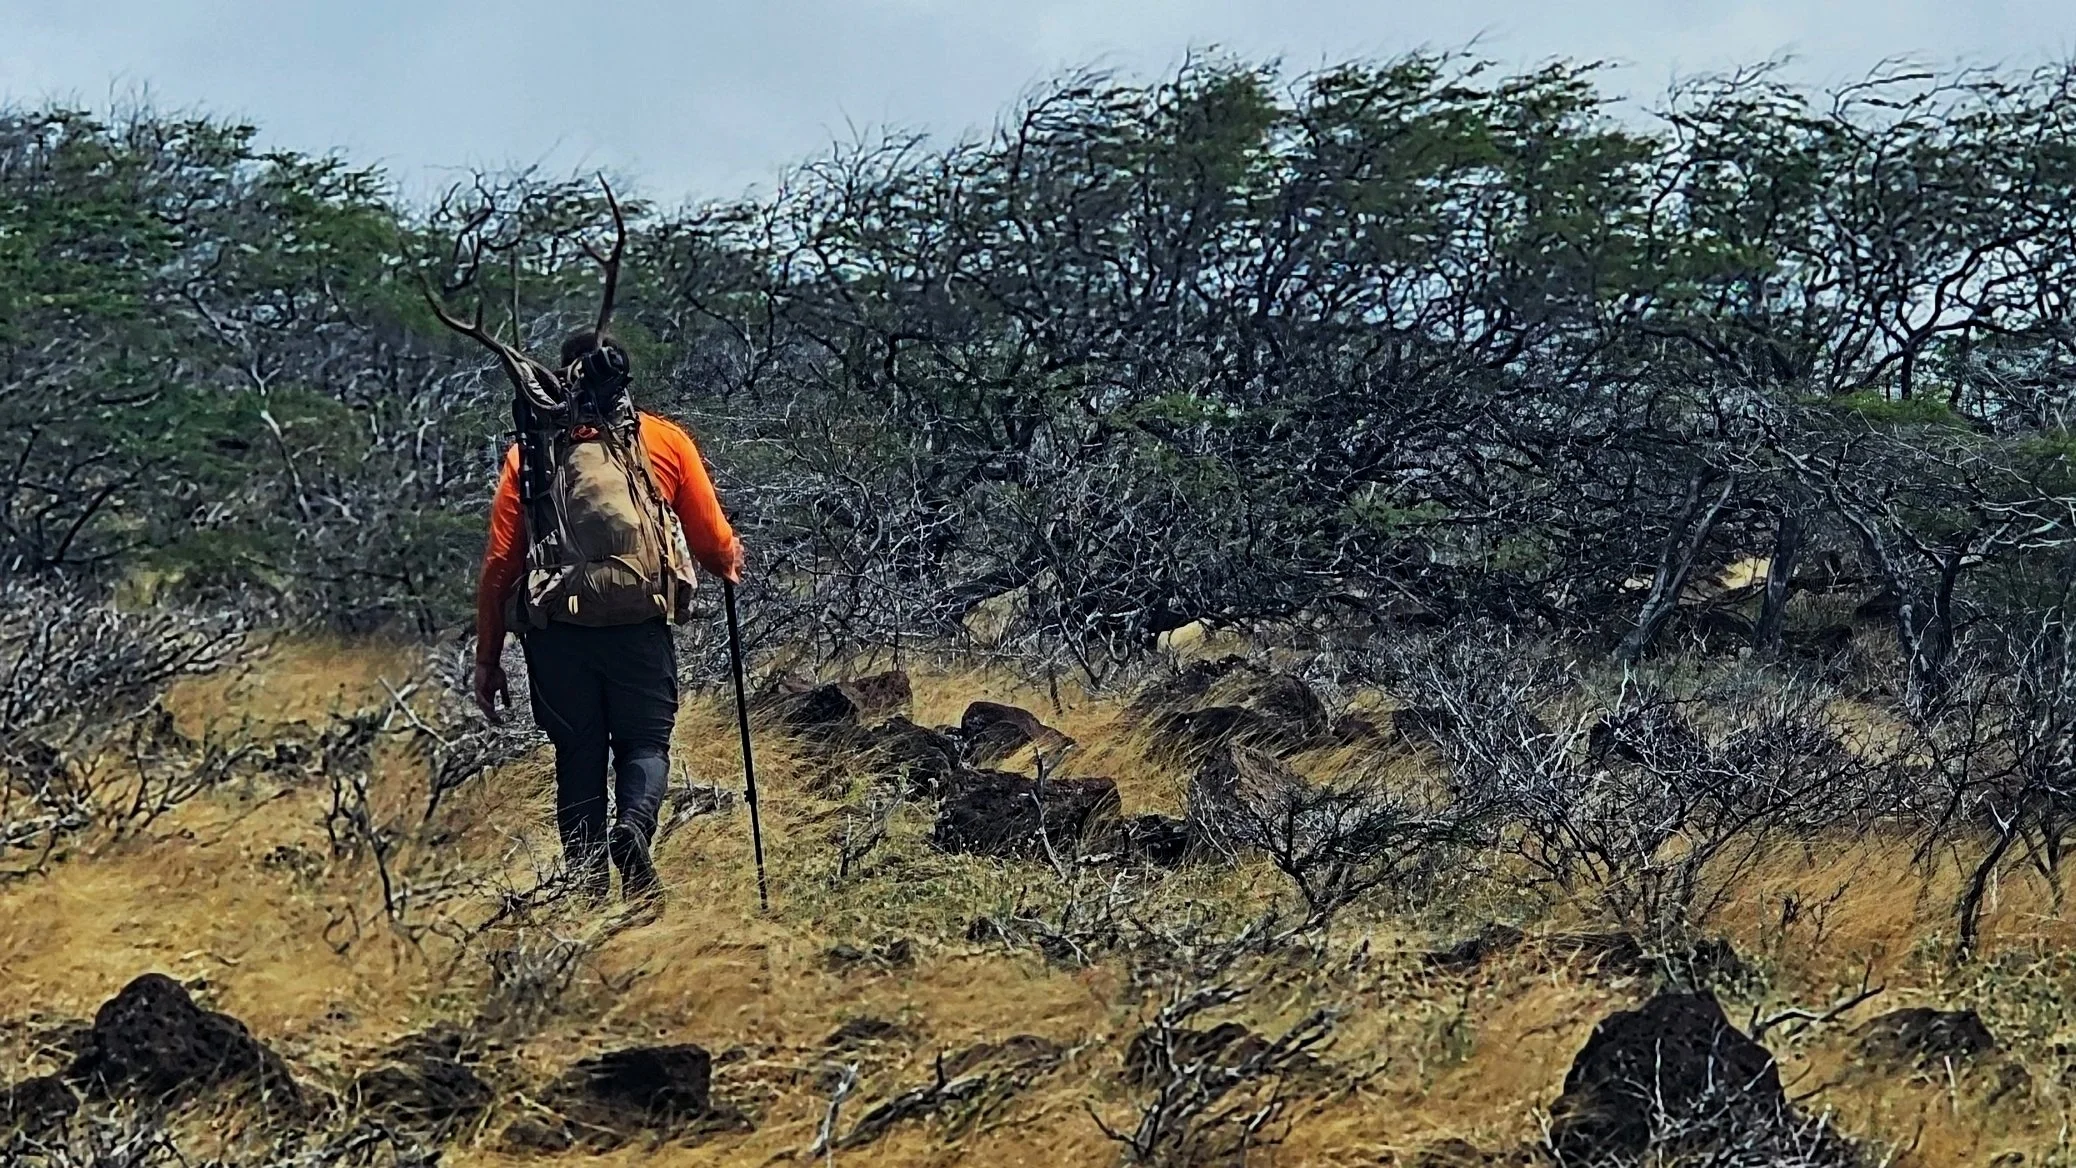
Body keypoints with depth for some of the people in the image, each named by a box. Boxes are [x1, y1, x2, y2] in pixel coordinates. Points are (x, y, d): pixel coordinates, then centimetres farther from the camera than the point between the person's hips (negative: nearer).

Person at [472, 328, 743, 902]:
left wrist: (488, 658, 10)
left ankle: (588, 886, 4)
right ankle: (634, 825, -18)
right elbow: (713, 542, 8)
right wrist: (732, 565, 33)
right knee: (644, 742, 12)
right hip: (641, 628, -1)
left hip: (556, 629, 1)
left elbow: (500, 564, 4)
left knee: (578, 757, 11)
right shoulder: (666, 442, 6)